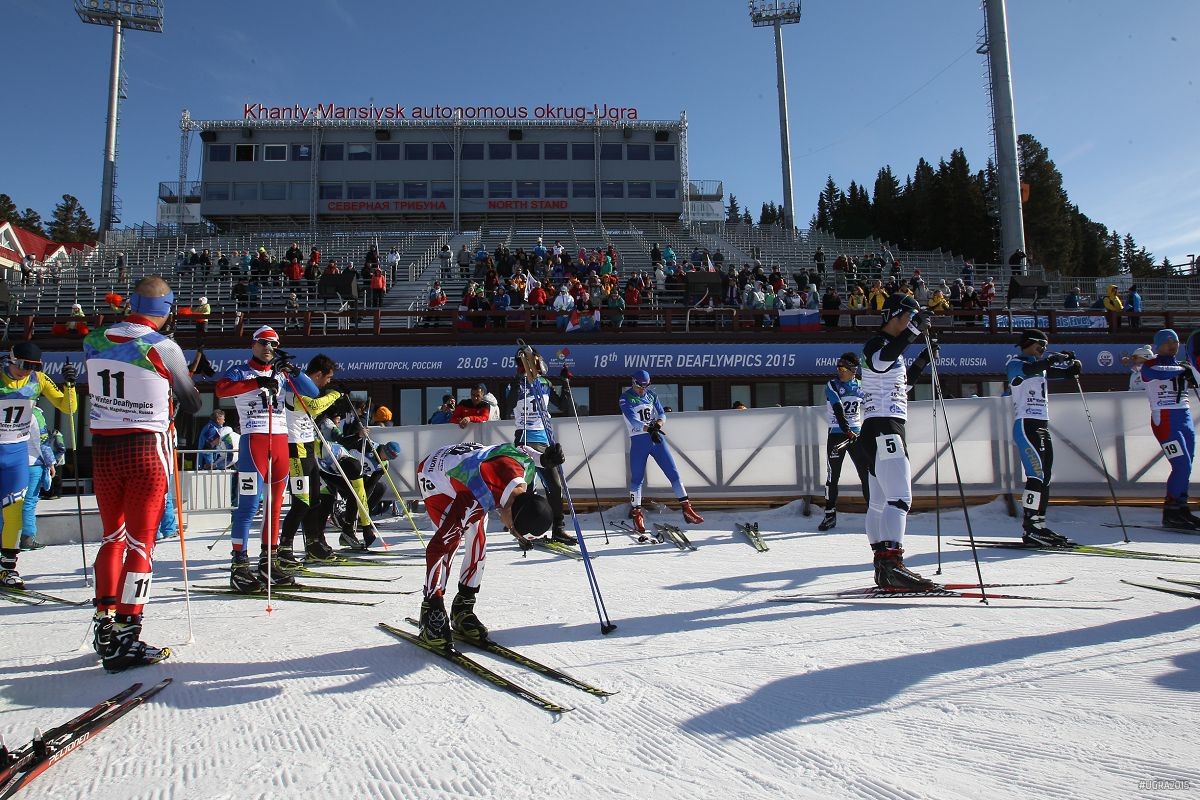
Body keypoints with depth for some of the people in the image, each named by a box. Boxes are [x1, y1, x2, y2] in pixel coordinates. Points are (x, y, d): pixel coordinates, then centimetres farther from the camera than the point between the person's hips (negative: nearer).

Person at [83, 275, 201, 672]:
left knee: (112, 536, 19)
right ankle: (125, 637, 1)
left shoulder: (94, 342, 2)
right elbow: (191, 404, 0)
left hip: (102, 448, 5)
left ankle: (104, 623, 23)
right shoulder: (164, 348, -11)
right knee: (140, 542, 0)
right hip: (146, 449, -5)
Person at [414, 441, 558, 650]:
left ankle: (462, 611, 8)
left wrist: (544, 459, 6)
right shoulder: (477, 500, -44)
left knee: (478, 544, -5)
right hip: (434, 474, -6)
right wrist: (434, 606, -33)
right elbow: (437, 546, -37)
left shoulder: (528, 467, -29)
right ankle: (432, 616, -12)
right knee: (450, 541, -23)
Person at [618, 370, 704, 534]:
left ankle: (687, 510, 3)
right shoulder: (625, 398, -3)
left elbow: (662, 414, 3)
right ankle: (636, 514, 13)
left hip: (657, 438, 4)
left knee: (673, 473, 0)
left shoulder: (651, 394, 11)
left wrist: (658, 425, -20)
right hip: (638, 441, -4)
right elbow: (632, 419, -18)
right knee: (637, 478, -1)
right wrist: (649, 429, -33)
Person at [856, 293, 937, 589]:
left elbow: (901, 383, 33)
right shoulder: (875, 343, -8)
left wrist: (923, 360, 23)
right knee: (899, 497, -20)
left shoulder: (893, 347, 23)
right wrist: (913, 331, -29)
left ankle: (883, 566, 12)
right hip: (882, 428, -11)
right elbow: (880, 361, -32)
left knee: (879, 500, 9)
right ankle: (892, 565, -26)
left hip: (889, 429, 11)